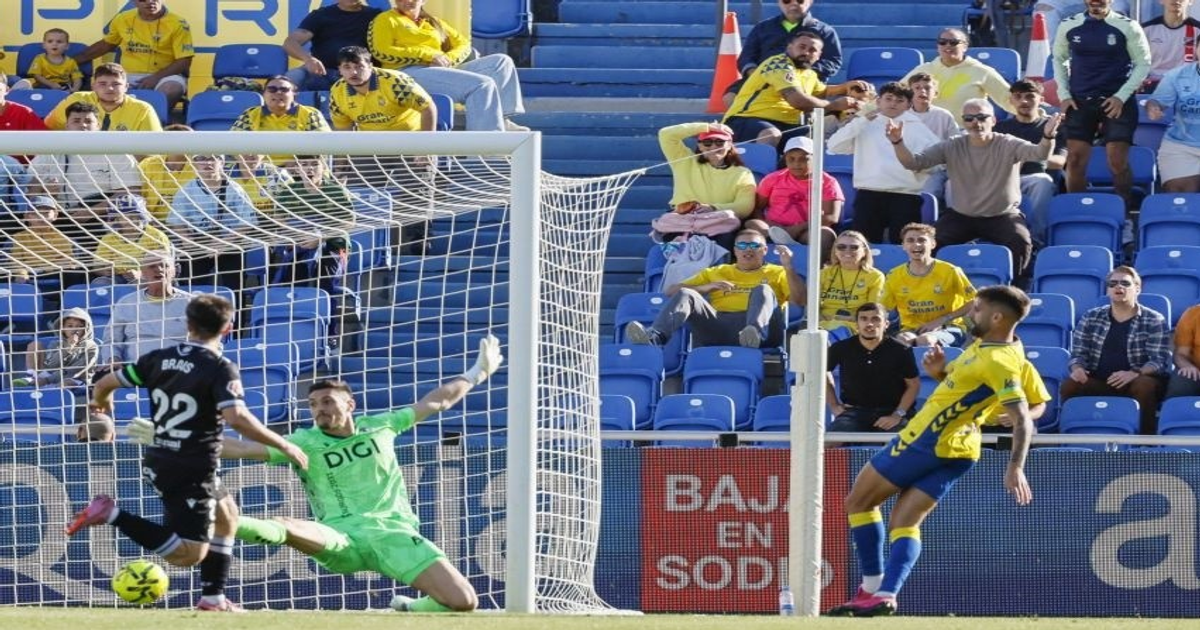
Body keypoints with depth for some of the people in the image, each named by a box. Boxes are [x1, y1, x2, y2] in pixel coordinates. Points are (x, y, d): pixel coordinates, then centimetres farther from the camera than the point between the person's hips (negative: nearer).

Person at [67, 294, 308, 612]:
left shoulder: (159, 359, 4)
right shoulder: (220, 369, -14)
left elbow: (105, 384, 8)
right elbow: (237, 417, -29)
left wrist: (101, 403, 33)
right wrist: (283, 446, -20)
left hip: (157, 462, 8)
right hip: (192, 470, -8)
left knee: (226, 514, 26)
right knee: (190, 553, -7)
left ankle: (213, 598, 24)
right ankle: (112, 515, -15)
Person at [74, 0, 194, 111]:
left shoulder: (178, 24, -5)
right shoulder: (122, 19, 7)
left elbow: (184, 61, -9)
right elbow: (106, 44, 23)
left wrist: (156, 77, -23)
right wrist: (73, 61, 21)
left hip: (164, 76, -3)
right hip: (129, 77, 3)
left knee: (172, 89, -38)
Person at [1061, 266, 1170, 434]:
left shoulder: (1155, 321, 0)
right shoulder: (1090, 318, 11)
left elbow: (1160, 360, -8)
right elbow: (1078, 353, 11)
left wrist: (1135, 374, -27)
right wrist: (1077, 368, -15)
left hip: (1135, 382, -3)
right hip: (1098, 383, 3)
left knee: (1145, 385, -37)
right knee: (1068, 386, -26)